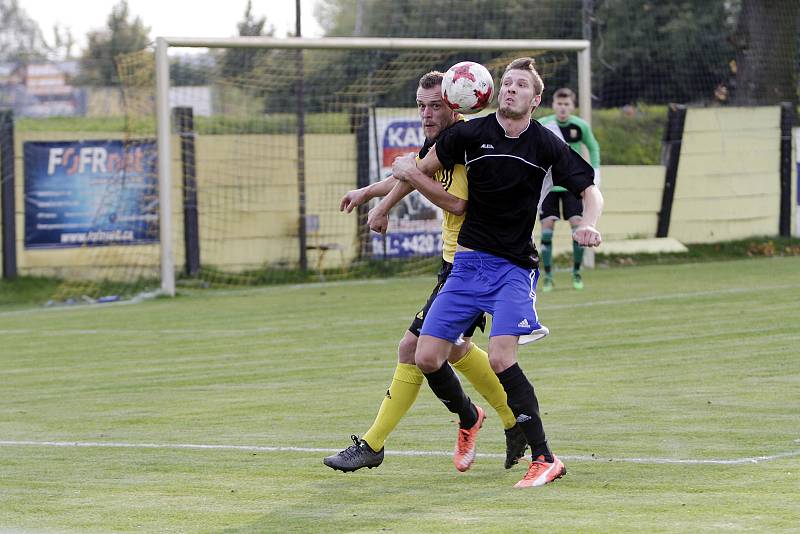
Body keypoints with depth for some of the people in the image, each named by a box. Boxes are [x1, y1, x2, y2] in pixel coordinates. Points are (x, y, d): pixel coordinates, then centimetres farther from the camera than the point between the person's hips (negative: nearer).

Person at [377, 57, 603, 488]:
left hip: (516, 267, -3)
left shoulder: (547, 146, -4)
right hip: (468, 262, 3)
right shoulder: (469, 134, -2)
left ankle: (544, 459, -15)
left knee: (500, 358, -23)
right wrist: (383, 208, 16)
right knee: (426, 358, -4)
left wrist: (588, 225, -18)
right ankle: (468, 419, 28)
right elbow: (422, 170, 13)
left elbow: (590, 191, 3)